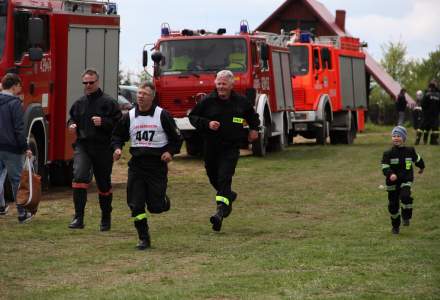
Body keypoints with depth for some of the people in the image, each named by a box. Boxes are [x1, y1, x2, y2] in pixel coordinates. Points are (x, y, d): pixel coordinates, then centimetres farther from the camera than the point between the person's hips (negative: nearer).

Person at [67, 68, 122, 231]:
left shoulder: (108, 102, -3)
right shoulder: (79, 103, 11)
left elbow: (119, 124, -8)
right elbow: (72, 118, 26)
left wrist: (103, 122, -22)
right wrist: (72, 125, 4)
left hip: (103, 148, -2)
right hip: (82, 146, 2)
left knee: (104, 184, 10)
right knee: (79, 176, -20)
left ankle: (106, 219, 27)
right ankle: (78, 217, -19)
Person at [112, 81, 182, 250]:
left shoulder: (162, 115, -3)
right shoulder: (129, 116, 5)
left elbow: (176, 137, 4)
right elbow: (117, 136, 15)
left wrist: (170, 152, -11)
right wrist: (117, 148, -5)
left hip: (157, 165, -3)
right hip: (136, 165, 3)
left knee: (155, 206, -2)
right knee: (136, 204, -4)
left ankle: (163, 200, 34)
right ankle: (144, 239, 8)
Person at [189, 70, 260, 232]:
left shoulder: (241, 102, 3)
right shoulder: (208, 101, -2)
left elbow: (252, 115, 23)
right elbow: (193, 116, 2)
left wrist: (254, 129, 10)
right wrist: (207, 123, -13)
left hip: (231, 147, -2)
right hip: (211, 147, 2)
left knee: (224, 178, -16)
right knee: (213, 177, 14)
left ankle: (221, 211, -25)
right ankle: (229, 196, 44)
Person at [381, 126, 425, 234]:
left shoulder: (410, 151, 0)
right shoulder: (388, 153, -5)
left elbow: (417, 159, 20)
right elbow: (384, 167, -13)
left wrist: (421, 167, 37)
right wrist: (390, 174, -32)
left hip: (406, 180, -1)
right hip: (392, 182, 1)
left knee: (405, 197, -30)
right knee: (393, 205, 7)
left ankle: (406, 217, -9)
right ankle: (395, 226, 27)